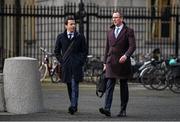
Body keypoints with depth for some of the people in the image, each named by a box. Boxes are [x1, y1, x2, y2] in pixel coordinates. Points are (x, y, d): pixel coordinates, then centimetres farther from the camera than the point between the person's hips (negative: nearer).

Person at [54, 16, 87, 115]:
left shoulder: (80, 37, 4)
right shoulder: (61, 37, 8)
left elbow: (85, 51, 8)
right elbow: (56, 51, 15)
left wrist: (81, 62, -2)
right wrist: (61, 61, 4)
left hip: (76, 66, -3)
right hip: (66, 66, 3)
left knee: (74, 86, -12)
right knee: (69, 87, 9)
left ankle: (73, 106, -18)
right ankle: (74, 106, 19)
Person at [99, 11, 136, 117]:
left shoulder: (129, 31, -1)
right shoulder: (110, 32, 15)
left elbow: (132, 46, -11)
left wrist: (126, 55, -28)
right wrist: (105, 63, 14)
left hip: (123, 62, -3)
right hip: (111, 63, 3)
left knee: (124, 87, 5)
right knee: (109, 85, -9)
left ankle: (123, 110, 12)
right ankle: (107, 109, -19)